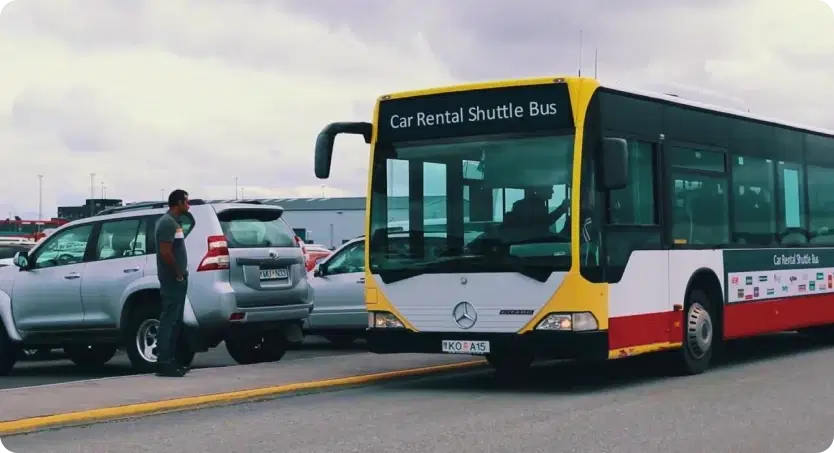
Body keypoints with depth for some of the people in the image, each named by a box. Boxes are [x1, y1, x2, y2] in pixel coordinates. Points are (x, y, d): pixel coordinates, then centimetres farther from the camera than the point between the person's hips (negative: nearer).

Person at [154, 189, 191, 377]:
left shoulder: (174, 221, 17)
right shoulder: (167, 222, -15)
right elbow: (165, 251, -23)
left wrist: (181, 273, 13)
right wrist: (178, 273, -15)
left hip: (178, 278, 10)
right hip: (172, 279, -10)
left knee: (175, 321, 12)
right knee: (168, 321, -9)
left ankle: (171, 360, 17)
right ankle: (163, 363, -9)